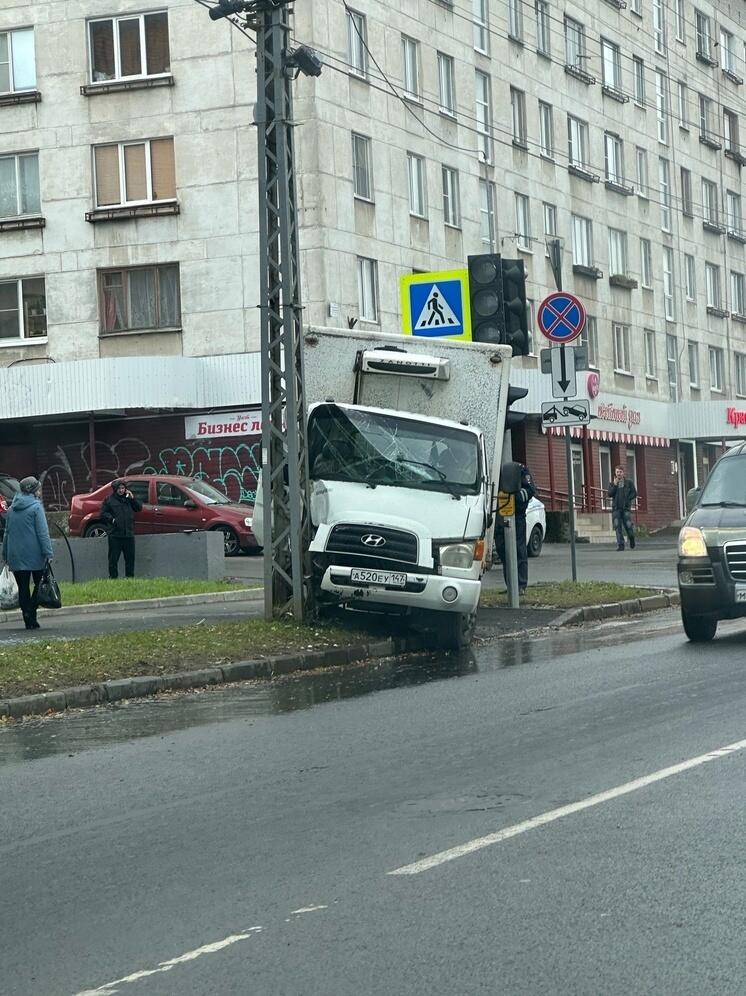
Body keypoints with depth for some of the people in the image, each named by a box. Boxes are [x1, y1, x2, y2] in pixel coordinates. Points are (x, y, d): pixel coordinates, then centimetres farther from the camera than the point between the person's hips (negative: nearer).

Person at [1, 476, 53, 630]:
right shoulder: (36, 507, -8)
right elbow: (42, 533, -13)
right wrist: (48, 553, -14)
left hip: (16, 556, 4)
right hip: (34, 554, -4)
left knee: (23, 588, 8)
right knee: (39, 584, 8)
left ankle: (28, 618, 3)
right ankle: (31, 615, -7)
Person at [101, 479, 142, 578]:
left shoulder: (128, 498, 14)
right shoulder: (109, 499, 3)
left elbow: (139, 508, 10)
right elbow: (103, 513, 2)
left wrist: (132, 498, -2)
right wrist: (111, 519, -14)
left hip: (129, 534, 4)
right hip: (115, 535, -3)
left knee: (130, 558, 8)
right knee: (113, 559, -3)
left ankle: (130, 578, 16)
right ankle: (113, 577, 2)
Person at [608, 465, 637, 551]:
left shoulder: (629, 483, 9)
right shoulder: (612, 484, 14)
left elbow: (634, 493, 5)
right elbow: (610, 494, 0)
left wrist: (627, 499, -8)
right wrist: (615, 484, -9)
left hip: (626, 508, -2)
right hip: (616, 508, 2)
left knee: (628, 525, -6)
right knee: (618, 526, -8)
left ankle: (632, 543, 19)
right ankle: (620, 544, -8)